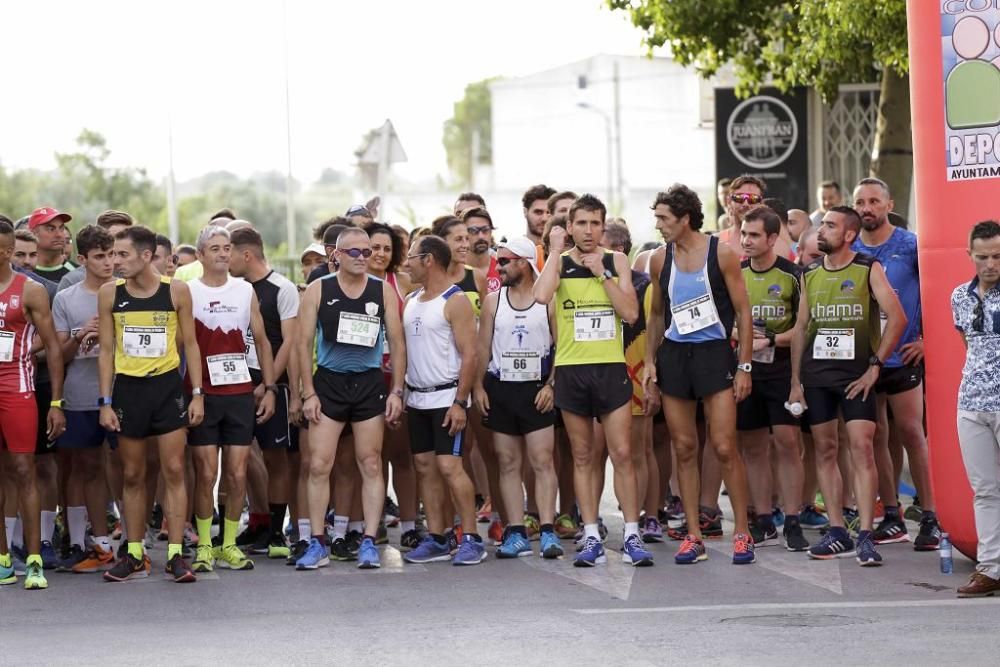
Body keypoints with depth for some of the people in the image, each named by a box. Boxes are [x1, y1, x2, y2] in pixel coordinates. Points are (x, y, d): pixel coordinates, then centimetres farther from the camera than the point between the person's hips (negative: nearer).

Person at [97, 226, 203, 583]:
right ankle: (134, 556, 15)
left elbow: (190, 344, 4)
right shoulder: (109, 293, 0)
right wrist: (105, 402, -1)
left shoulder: (176, 291, -3)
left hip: (168, 386, -1)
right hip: (127, 388, 1)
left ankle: (175, 555, 1)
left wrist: (197, 394, -1)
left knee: (174, 471, -2)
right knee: (132, 475, 7)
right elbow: (106, 350, 3)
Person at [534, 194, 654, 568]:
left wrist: (602, 273, -10)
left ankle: (632, 536, 0)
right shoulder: (559, 262, 2)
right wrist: (557, 251, -12)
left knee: (622, 454, -4)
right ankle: (591, 538, 9)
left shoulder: (616, 262, 5)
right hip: (571, 369, 0)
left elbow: (631, 314, -5)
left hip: (611, 366, 0)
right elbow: (541, 296, -19)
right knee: (582, 457, 5)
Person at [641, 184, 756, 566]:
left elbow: (743, 312, -3)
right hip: (673, 355, 4)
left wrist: (744, 366, -7)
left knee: (724, 447, -8)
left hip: (714, 352, -4)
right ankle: (693, 537, 10)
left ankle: (742, 533, 2)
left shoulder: (721, 253, -5)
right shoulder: (660, 259, 6)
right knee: (684, 448, 4)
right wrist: (650, 362, 9)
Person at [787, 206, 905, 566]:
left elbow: (897, 318, -11)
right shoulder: (810, 274, 9)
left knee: (861, 447, -12)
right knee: (825, 449, 5)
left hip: (857, 373, -4)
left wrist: (875, 366, -14)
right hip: (816, 372, 5)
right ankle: (838, 533, 11)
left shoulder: (869, 269, -4)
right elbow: (801, 328, 12)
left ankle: (866, 537, -13)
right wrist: (796, 381, 7)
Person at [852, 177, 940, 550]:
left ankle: (929, 517, 0)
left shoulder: (911, 246, -3)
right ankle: (891, 516, 13)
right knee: (876, 437, 6)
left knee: (911, 434, -5)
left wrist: (926, 338, -6)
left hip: (902, 356, -4)